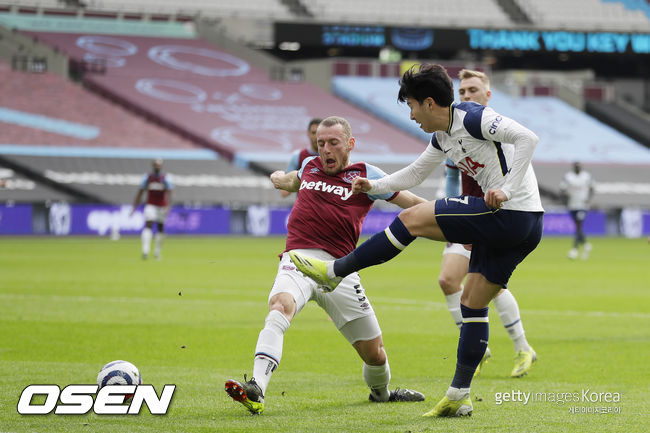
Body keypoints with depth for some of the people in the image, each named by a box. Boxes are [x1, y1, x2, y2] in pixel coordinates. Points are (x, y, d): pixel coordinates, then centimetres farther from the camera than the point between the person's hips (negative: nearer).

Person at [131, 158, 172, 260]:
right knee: (148, 225, -16)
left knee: (161, 227, 7)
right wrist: (135, 206, 2)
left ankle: (157, 251, 19)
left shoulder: (166, 178, -3)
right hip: (150, 205, 0)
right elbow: (140, 192, 5)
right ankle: (145, 250, -26)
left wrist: (167, 207, -23)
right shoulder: (147, 177, 2)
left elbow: (169, 194, -10)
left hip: (162, 206, 0)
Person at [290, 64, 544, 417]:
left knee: (412, 219, -7)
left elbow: (527, 137, -21)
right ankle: (458, 396, 12)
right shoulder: (442, 137, 19)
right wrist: (373, 187, 26)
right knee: (472, 304, 11)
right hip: (521, 229, 10)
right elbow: (414, 174, 34)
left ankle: (334, 271, 3)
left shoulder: (472, 117, -11)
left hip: (511, 214, -10)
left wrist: (507, 190, -25)